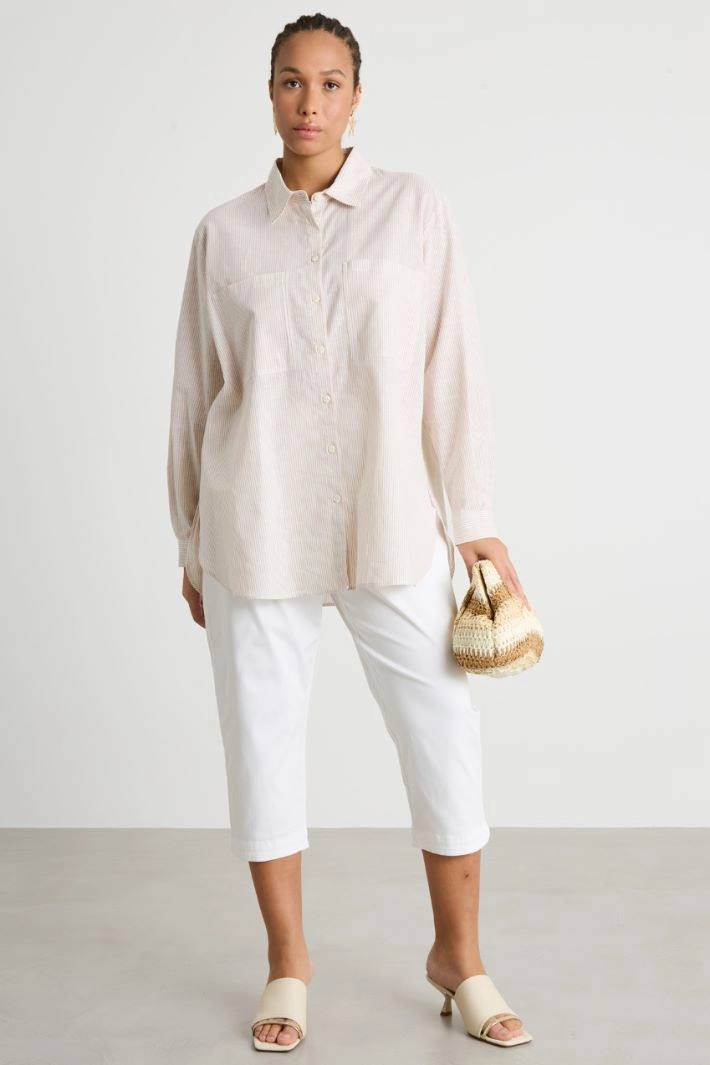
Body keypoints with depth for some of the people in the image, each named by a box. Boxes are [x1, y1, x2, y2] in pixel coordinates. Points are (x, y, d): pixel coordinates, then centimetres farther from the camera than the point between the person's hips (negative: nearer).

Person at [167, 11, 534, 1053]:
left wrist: (476, 522, -3)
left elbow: (454, 369, 0)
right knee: (263, 740, 7)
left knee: (448, 734, 1)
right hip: (256, 529, 1)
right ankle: (288, 962, 25)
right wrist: (193, 546, 11)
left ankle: (460, 956, 21)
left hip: (389, 526, -1)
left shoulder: (414, 208, 3)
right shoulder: (224, 232, 6)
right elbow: (195, 391, 9)